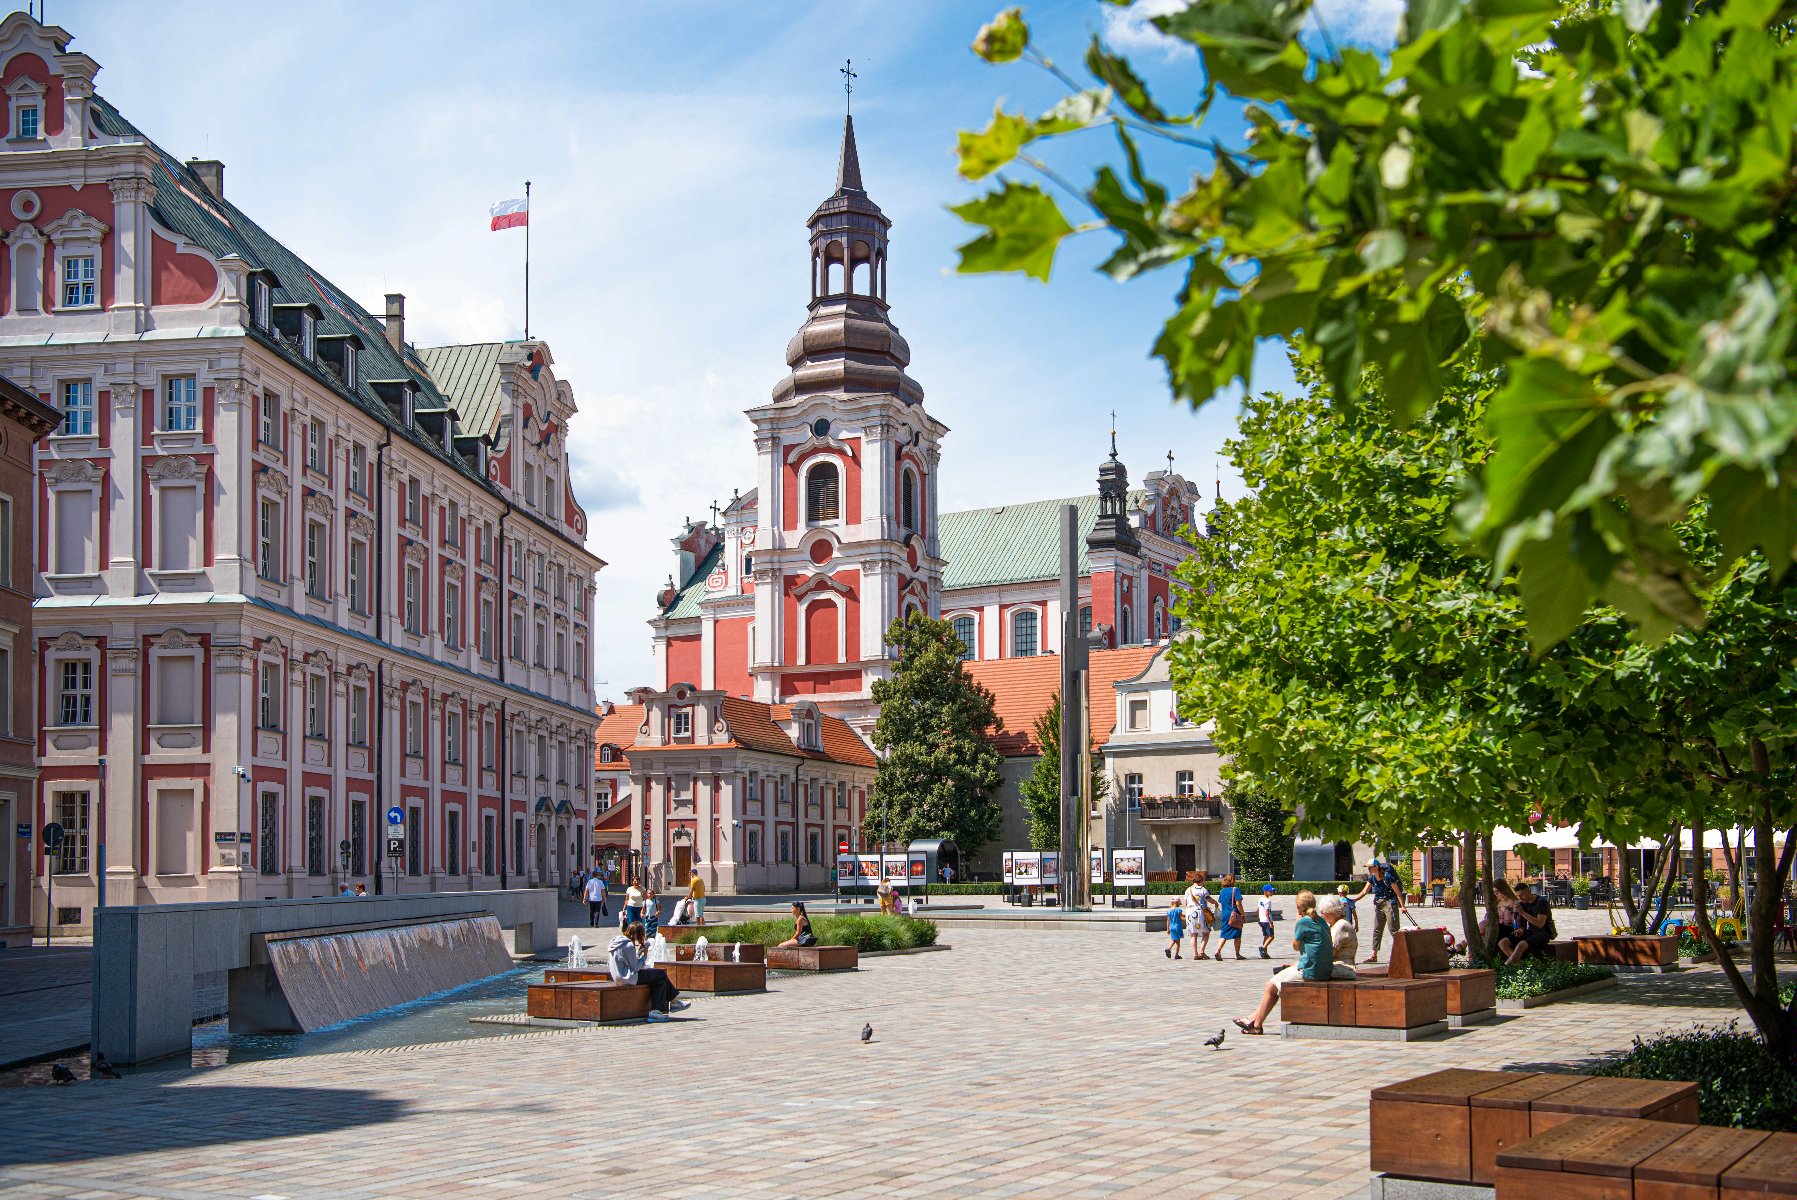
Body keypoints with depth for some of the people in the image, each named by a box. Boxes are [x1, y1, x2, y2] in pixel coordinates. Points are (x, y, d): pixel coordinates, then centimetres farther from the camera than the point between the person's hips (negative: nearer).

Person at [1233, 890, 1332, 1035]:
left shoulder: (1303, 922, -15)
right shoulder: (1321, 921, 11)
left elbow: (1295, 946, -2)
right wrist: (1296, 964, 16)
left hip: (1309, 972, -9)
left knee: (1271, 985, 9)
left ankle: (1256, 1024, 20)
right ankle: (1256, 1017, 29)